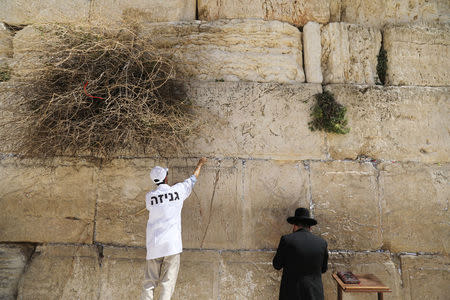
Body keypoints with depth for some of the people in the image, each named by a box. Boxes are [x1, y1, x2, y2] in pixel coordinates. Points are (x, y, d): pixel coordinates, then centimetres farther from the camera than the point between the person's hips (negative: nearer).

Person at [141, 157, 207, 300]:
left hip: (154, 245, 2)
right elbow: (193, 178, 15)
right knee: (167, 283, 3)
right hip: (172, 244, -2)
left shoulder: (149, 196, 1)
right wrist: (200, 163, 32)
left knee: (149, 282, 11)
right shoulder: (177, 190, -2)